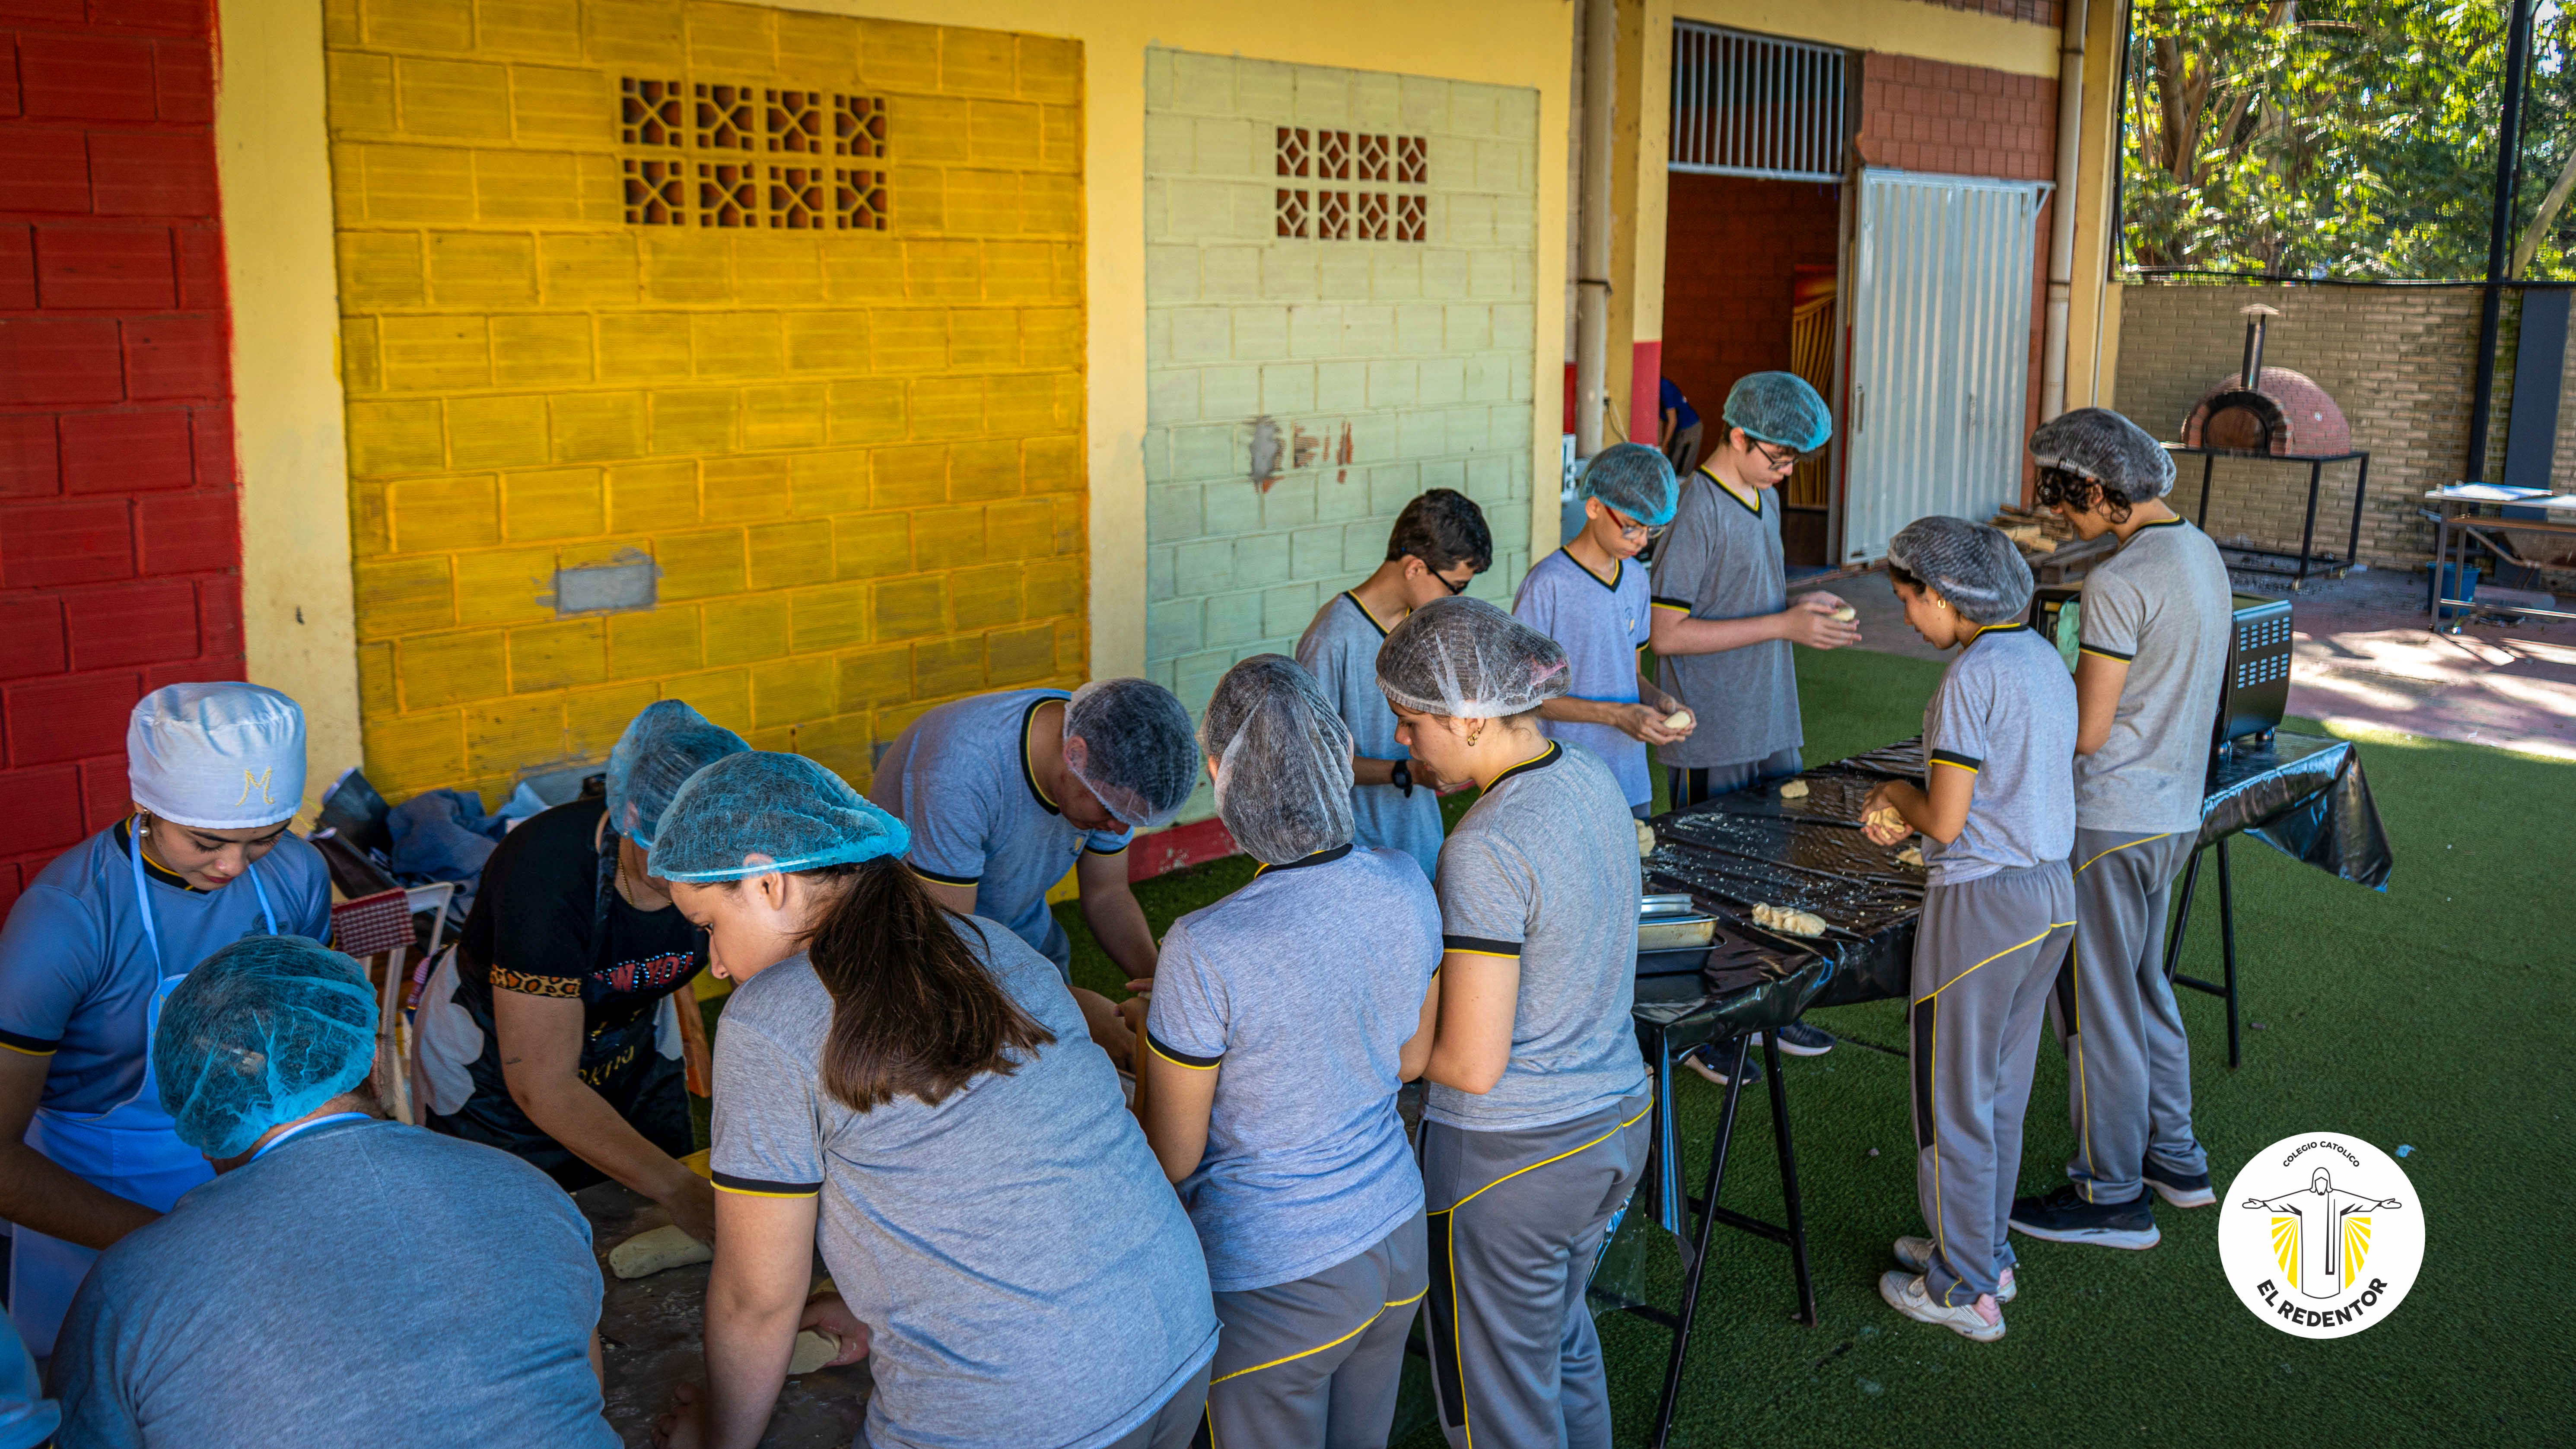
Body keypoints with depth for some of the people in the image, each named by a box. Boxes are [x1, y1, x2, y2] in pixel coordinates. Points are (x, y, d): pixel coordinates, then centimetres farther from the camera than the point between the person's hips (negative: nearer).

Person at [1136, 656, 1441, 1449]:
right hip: (1396, 1240, 6)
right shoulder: (1406, 886, -11)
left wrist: (1151, 1042, 3)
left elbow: (1171, 1160, -16)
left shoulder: (1207, 952, -29)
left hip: (1276, 1281, -6)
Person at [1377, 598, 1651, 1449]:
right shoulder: (1593, 781, -1)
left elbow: (1472, 1065, -25)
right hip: (1617, 1119, 9)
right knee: (1561, 1337, 30)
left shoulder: (1487, 849, -27)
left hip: (1509, 1156, -8)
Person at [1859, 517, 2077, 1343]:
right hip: (2053, 894, 9)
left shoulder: (1972, 676, -20)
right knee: (2001, 1092, 21)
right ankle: (1985, 1251, 36)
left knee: (1952, 1100, 6)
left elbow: (1947, 821, -20)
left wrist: (1897, 795, 0)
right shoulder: (2043, 658, 8)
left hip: (1982, 903, -9)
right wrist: (1908, 808, 9)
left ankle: (1966, 1291, 17)